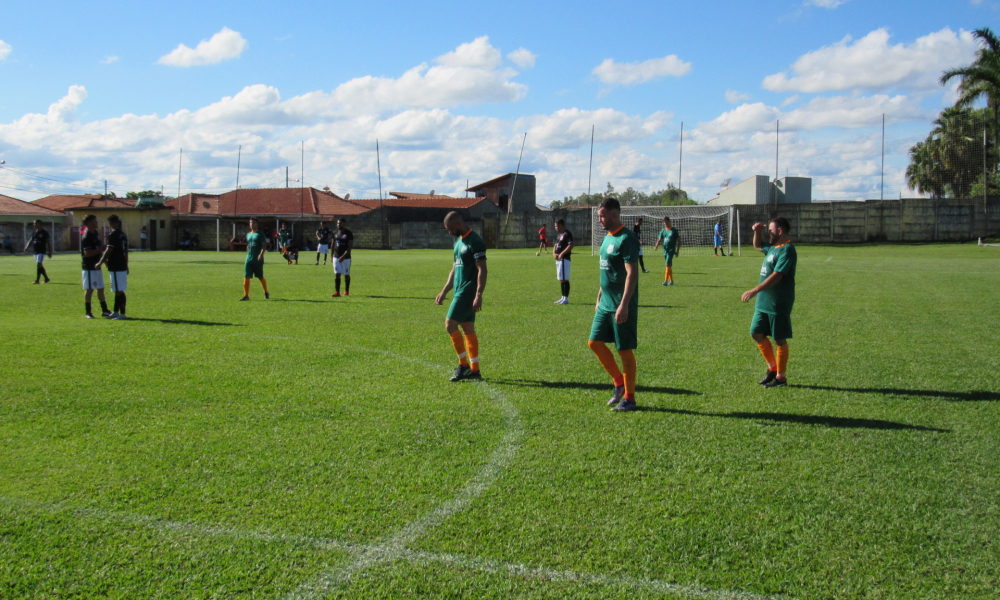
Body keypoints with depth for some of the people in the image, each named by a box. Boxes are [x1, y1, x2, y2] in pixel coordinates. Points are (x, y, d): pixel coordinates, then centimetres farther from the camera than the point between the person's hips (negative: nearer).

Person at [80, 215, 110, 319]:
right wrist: (100, 249, -21)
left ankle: (104, 310, 20)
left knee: (101, 289, 13)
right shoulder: (86, 237, -16)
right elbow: (87, 253, -23)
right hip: (89, 267, -9)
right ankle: (88, 312, 4)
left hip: (97, 266, 9)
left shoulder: (96, 234, 12)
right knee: (89, 289, -3)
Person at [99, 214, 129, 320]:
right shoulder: (123, 235, 12)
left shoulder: (113, 235, -14)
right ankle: (115, 312, 22)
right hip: (122, 266, 9)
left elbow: (108, 251, -17)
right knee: (118, 291, 15)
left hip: (115, 268, -9)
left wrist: (101, 262, -8)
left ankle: (122, 314, -6)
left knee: (119, 291, -7)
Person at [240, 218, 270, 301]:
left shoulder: (260, 234, -3)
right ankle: (246, 296, -7)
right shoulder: (248, 235, 15)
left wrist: (261, 254, -25)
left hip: (258, 260, -5)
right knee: (246, 277, -7)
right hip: (249, 259, 5)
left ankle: (266, 293, 27)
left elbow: (264, 245, -12)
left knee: (260, 277, 7)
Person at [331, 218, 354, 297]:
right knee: (337, 274, -2)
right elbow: (333, 245, 17)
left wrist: (343, 256, -21)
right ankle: (337, 292, -3)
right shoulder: (336, 233, 9)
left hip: (346, 258, -4)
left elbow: (350, 247, -14)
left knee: (346, 274, 7)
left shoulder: (348, 233, -8)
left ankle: (346, 291, 20)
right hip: (336, 257, 4)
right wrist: (332, 256, 11)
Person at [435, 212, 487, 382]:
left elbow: (482, 270, -18)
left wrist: (479, 295, -23)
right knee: (468, 330, 9)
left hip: (468, 293, -9)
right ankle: (474, 370, 12)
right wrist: (444, 292, 20)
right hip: (459, 291, 9)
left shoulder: (475, 242, -13)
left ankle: (463, 365, -2)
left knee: (450, 324, -11)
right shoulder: (458, 241, 16)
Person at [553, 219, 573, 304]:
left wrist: (561, 254, -22)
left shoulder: (567, 234, -12)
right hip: (558, 259, 10)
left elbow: (571, 245, -22)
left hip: (564, 259, -10)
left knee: (564, 279, -8)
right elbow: (555, 245, 24)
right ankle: (563, 298, 19)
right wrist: (554, 253, 4)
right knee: (561, 280, 13)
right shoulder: (559, 235, 19)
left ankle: (566, 299, -5)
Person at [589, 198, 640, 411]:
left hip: (621, 307, -9)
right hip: (606, 304, 9)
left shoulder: (626, 239, -15)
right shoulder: (607, 238, 13)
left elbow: (632, 274, -21)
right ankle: (619, 382, 23)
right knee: (595, 342, 7)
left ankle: (629, 398, 11)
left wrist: (624, 305, -26)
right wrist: (599, 299, 23)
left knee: (625, 350, 0)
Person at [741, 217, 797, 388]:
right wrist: (757, 232, 11)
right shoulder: (773, 247, 12)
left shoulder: (787, 250, -17)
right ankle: (772, 367, 24)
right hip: (763, 302, 9)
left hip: (779, 303, -9)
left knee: (780, 340, 1)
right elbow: (757, 245, 33)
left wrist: (755, 291, -30)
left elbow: (777, 276, -26)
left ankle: (781, 377, 12)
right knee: (756, 334, 11)